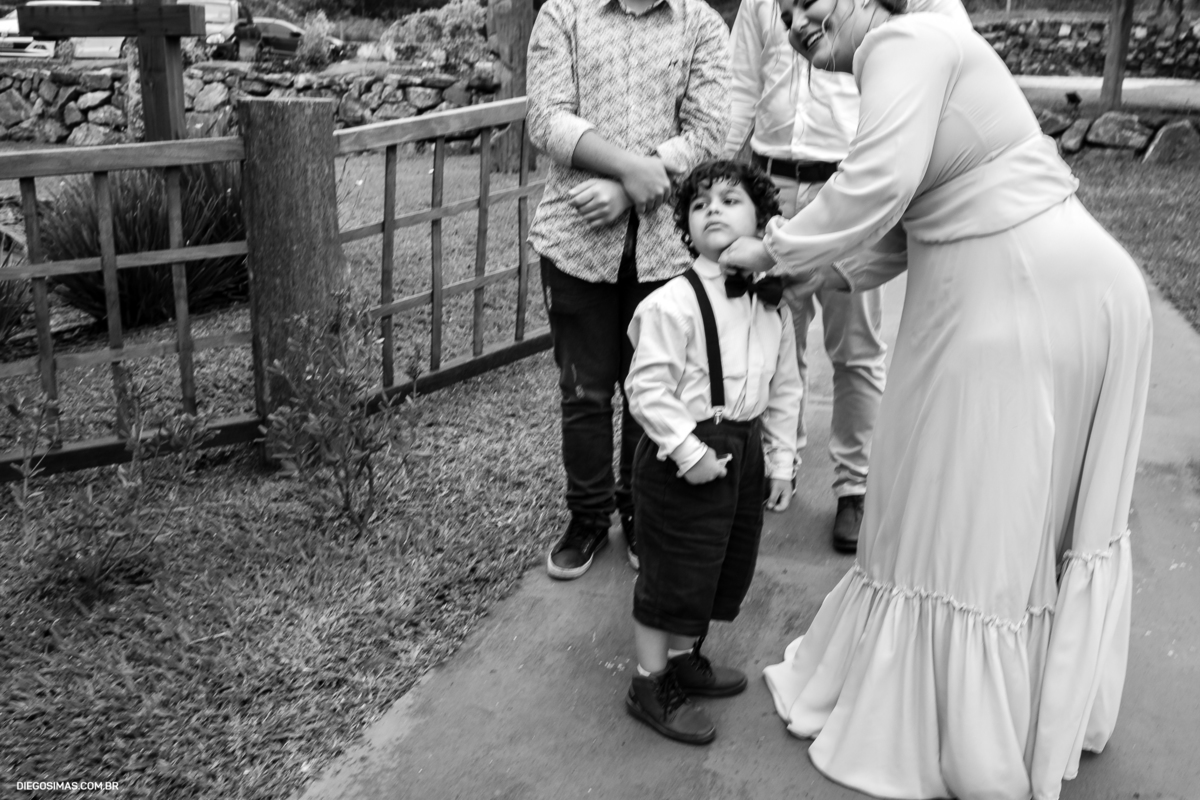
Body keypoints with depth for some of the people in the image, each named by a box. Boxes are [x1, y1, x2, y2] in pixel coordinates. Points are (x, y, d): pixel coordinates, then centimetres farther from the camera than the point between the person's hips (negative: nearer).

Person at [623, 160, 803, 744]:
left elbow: (784, 389, 11)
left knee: (725, 568, 20)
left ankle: (684, 658, 42)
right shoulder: (672, 303, -19)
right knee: (672, 572, 4)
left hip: (744, 452, 7)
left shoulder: (772, 305, 3)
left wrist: (781, 460, 11)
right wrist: (690, 450, -21)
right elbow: (646, 389, -19)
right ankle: (650, 684, 23)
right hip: (681, 457, -7)